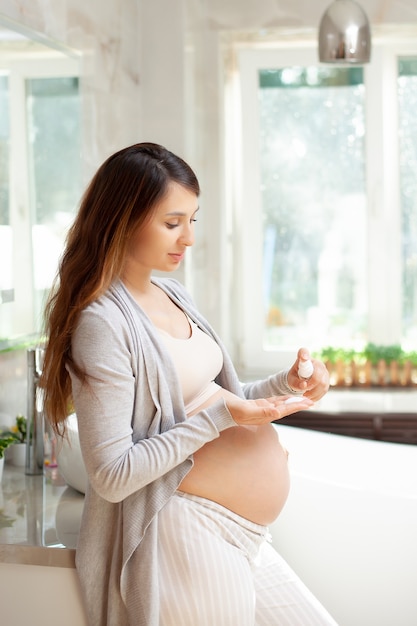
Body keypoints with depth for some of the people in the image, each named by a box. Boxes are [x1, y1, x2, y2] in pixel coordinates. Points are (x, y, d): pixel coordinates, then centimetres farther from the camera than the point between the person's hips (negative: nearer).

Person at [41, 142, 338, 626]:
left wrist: (283, 385, 0)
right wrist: (219, 415, -21)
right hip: (184, 535, -9)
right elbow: (112, 476, -22)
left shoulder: (172, 293, 8)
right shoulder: (102, 322, -18)